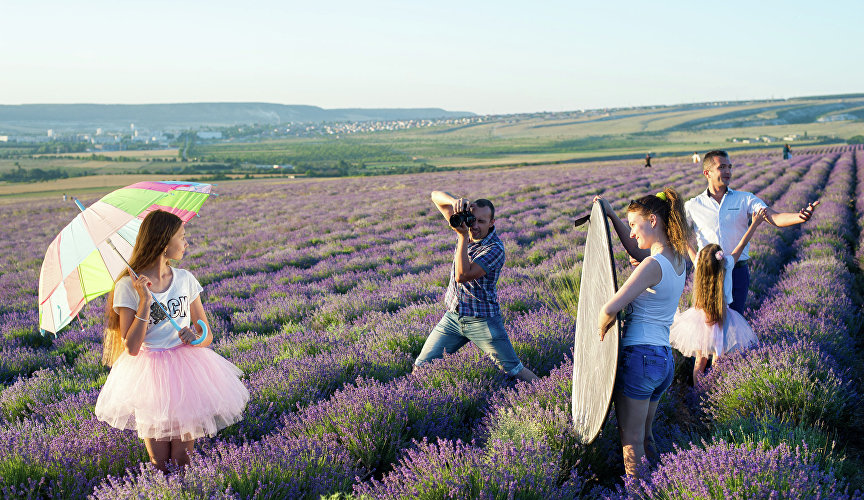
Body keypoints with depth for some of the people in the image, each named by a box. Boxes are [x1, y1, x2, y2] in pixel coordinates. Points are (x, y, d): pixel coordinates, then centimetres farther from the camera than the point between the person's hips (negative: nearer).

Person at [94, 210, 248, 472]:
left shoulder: (186, 279, 4)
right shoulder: (127, 287, -8)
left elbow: (207, 335, 7)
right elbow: (131, 347, -14)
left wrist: (196, 337, -15)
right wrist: (145, 303, -20)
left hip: (186, 371, 3)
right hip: (149, 377, -3)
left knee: (181, 460, 1)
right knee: (159, 464, 4)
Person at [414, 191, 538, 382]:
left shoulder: (495, 248, -19)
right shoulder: (466, 226, -1)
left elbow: (462, 276, -29)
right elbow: (436, 196, -1)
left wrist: (463, 237, -31)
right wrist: (455, 201, -23)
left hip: (482, 322, -5)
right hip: (453, 316, 5)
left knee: (515, 370, 1)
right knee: (421, 366, 1)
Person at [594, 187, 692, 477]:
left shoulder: (654, 265, -18)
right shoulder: (678, 259, 8)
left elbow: (611, 308, -26)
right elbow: (635, 250, 27)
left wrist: (601, 327, -6)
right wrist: (611, 216, 22)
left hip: (639, 355, -9)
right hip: (664, 359, 9)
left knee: (631, 440, 2)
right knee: (644, 434, 23)